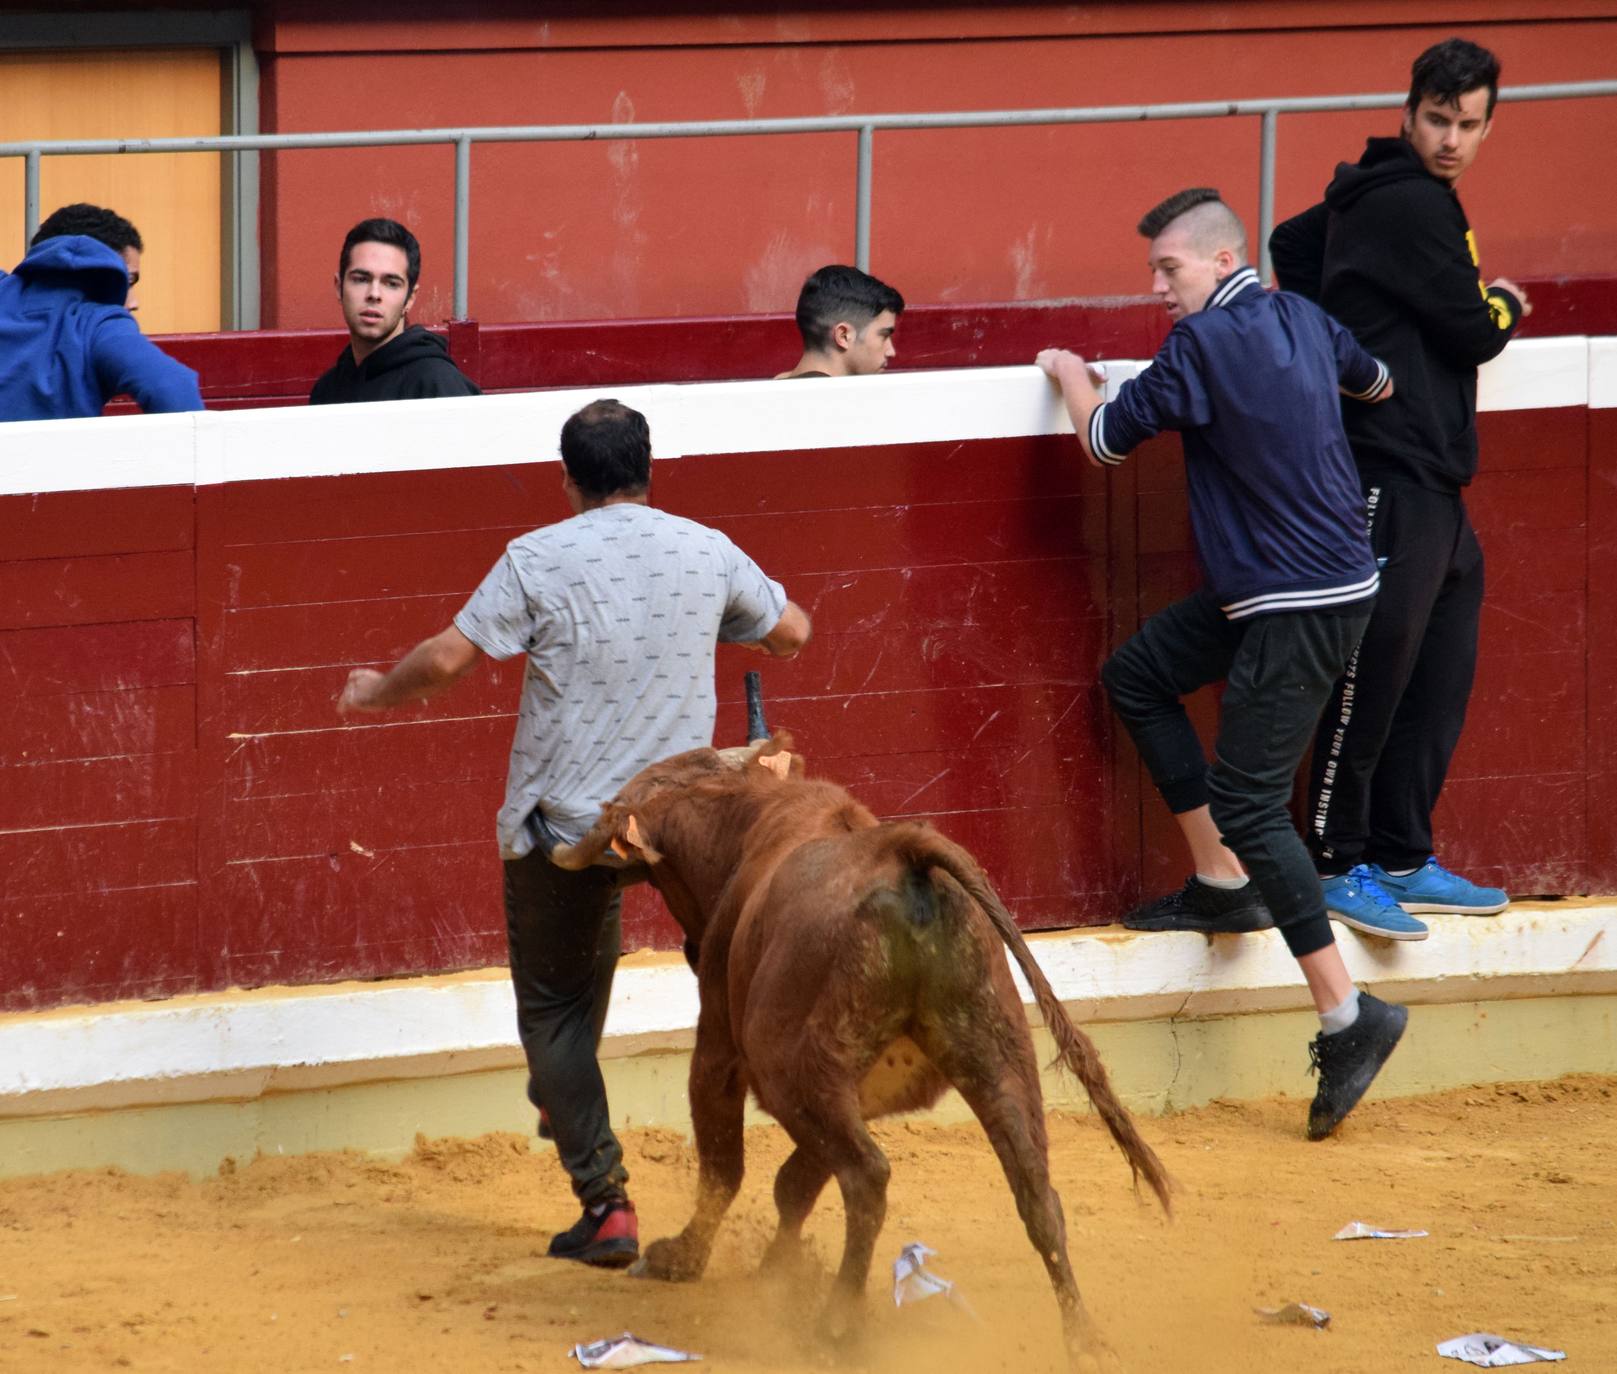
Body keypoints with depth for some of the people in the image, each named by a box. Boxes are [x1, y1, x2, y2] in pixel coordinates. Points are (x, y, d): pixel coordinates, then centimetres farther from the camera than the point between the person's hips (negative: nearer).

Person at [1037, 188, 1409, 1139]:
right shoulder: (1303, 320, 8)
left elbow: (1108, 438, -6)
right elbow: (1376, 381, 29)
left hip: (1301, 611, -10)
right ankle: (1224, 885, 19)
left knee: (1249, 805, -10)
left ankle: (1349, 1015, -13)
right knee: (1138, 676, 18)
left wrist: (1071, 375, 14)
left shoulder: (1206, 342, -16)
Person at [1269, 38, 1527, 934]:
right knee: (1376, 670, -9)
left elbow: (1293, 247, 31)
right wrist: (1506, 306, 10)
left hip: (1431, 481, 10)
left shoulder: (1377, 198, 17)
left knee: (1439, 678, 12)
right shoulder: (1409, 206, -13)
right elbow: (1472, 330, -11)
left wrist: (1340, 320, 21)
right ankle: (1335, 862, -4)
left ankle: (1401, 859, 17)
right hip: (1390, 477, -10)